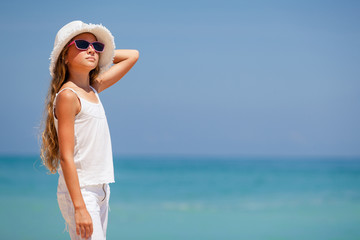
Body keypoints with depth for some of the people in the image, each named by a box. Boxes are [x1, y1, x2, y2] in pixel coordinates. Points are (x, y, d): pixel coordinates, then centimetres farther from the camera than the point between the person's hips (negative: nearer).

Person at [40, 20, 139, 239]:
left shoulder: (93, 89, 12)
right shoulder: (68, 95, -11)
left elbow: (132, 56, 25)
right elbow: (66, 156, -16)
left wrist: (98, 52, 14)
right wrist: (80, 207, -22)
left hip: (100, 189, 8)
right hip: (79, 191, -8)